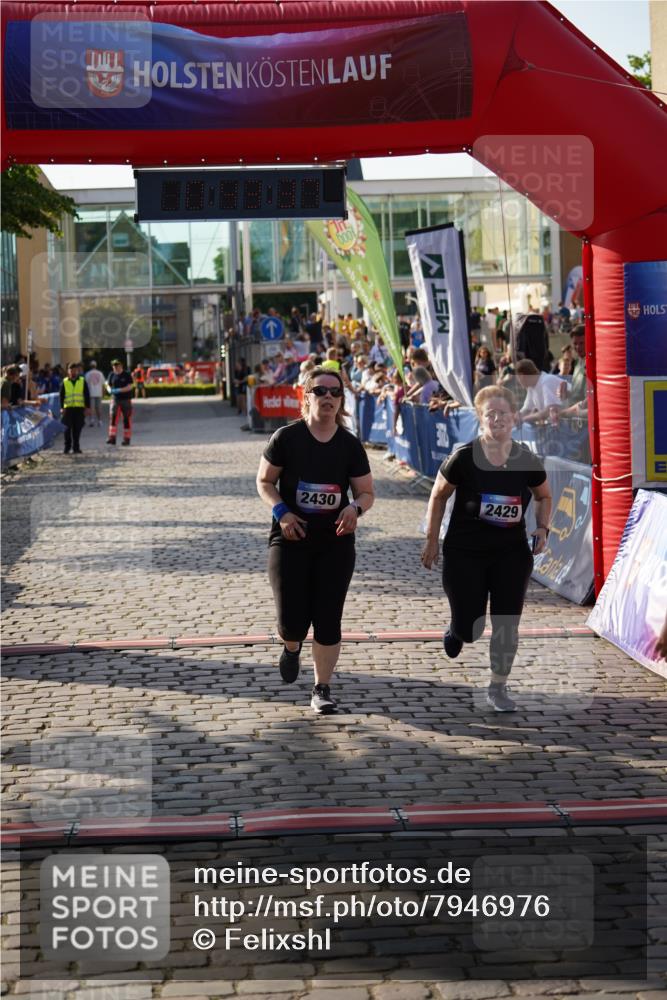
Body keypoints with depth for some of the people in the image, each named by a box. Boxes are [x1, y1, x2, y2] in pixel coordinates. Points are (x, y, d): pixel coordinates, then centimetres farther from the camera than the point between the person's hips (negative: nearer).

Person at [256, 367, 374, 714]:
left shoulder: (350, 445, 1)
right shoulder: (286, 437, -4)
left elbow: (366, 493, 7)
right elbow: (264, 481, 4)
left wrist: (355, 508, -16)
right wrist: (281, 512, -13)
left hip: (335, 543, 2)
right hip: (290, 540, -2)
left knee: (328, 621, 1)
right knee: (292, 621, -7)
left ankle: (322, 689, 16)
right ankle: (291, 648, 31)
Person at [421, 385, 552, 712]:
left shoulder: (527, 460, -4)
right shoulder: (463, 458, -12)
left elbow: (544, 496, 14)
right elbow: (438, 495, 1)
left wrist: (543, 528, -2)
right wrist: (432, 539, 1)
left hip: (512, 553, 2)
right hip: (464, 553, -2)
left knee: (506, 624, 0)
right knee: (470, 628, -1)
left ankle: (498, 688, 17)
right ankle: (457, 629, 37)